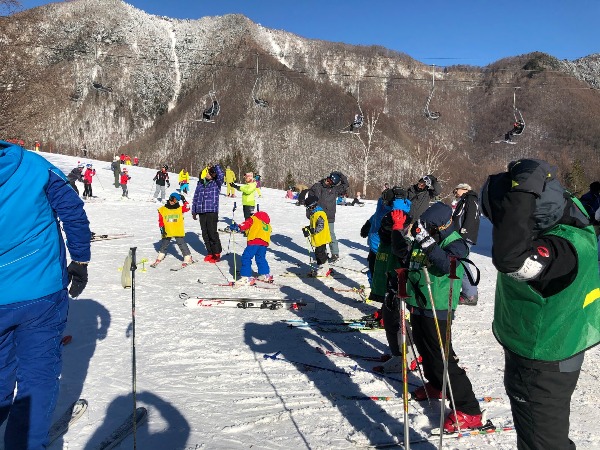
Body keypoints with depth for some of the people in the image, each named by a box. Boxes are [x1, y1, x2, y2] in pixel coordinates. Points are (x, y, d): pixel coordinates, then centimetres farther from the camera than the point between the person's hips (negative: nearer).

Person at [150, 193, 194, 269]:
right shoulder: (162, 209, 1)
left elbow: (187, 208, -14)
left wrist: (184, 200, -13)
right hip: (167, 232, 2)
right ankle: (159, 258, 36)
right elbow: (160, 221, 2)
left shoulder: (180, 209, 1)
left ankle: (188, 258, 3)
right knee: (164, 245, 19)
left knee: (182, 244, -4)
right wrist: (162, 228, -7)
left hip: (178, 232, -2)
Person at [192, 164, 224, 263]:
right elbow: (196, 197, 18)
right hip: (201, 212, 5)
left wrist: (216, 166, -12)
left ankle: (217, 253, 6)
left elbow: (221, 176, -22)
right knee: (205, 234, 8)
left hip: (212, 212, -5)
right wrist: (194, 211, 17)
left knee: (212, 233, -6)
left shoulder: (216, 183, 1)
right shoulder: (200, 183, 13)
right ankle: (210, 252, 19)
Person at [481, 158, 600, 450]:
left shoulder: (564, 247, -36)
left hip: (542, 368, -9)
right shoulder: (565, 225, -7)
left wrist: (523, 192, -48)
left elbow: (510, 259, -54)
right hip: (543, 354, 9)